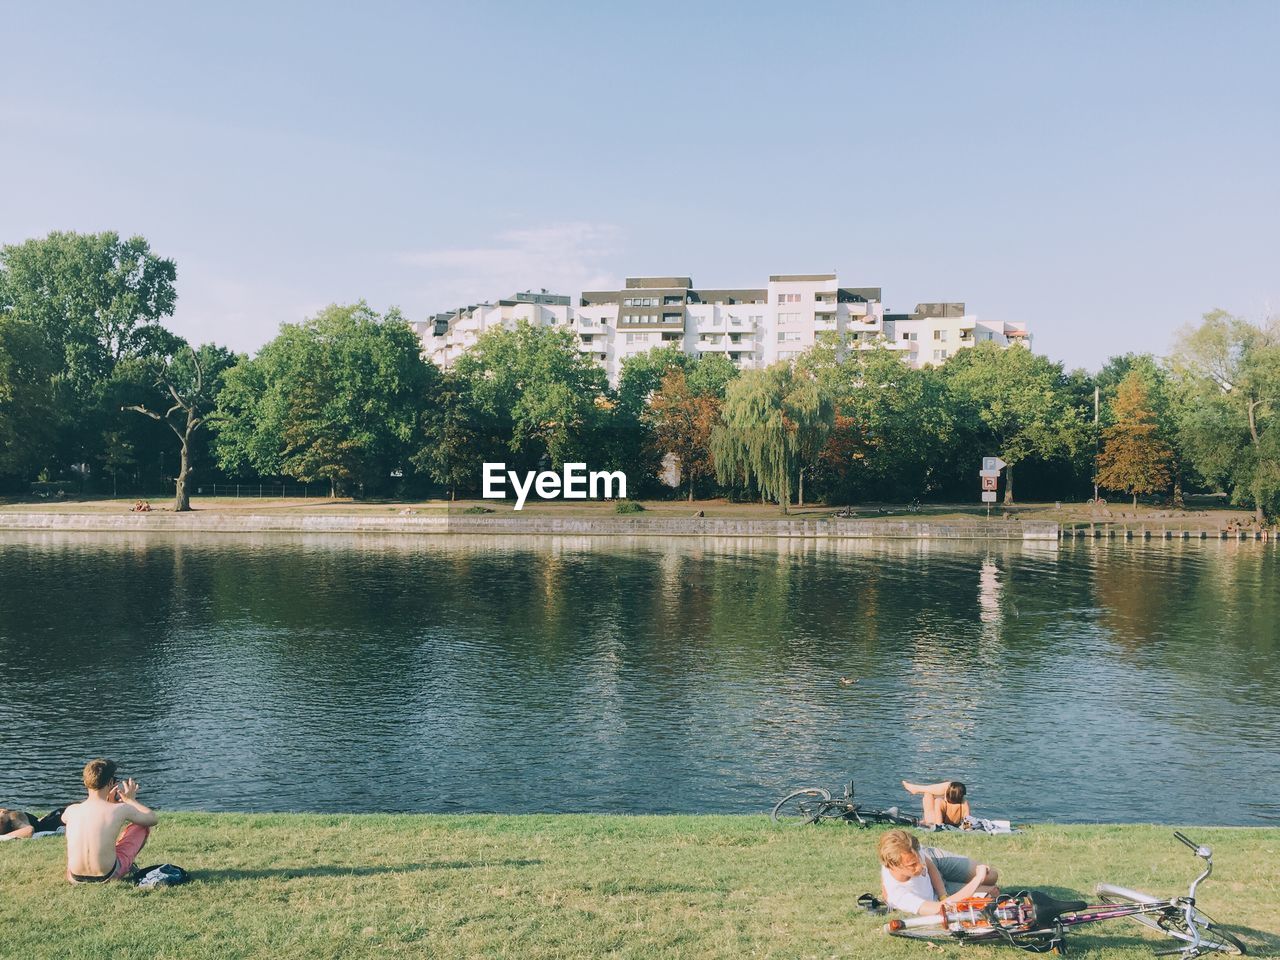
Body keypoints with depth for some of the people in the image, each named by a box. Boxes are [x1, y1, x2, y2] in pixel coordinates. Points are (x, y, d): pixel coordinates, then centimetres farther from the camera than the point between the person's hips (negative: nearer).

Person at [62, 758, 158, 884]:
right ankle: (127, 866, 27)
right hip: (107, 876, -3)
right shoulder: (120, 809, -16)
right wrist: (130, 800, 13)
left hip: (75, 878, 4)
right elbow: (153, 818, 1)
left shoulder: (71, 810, -6)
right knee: (143, 824, 13)